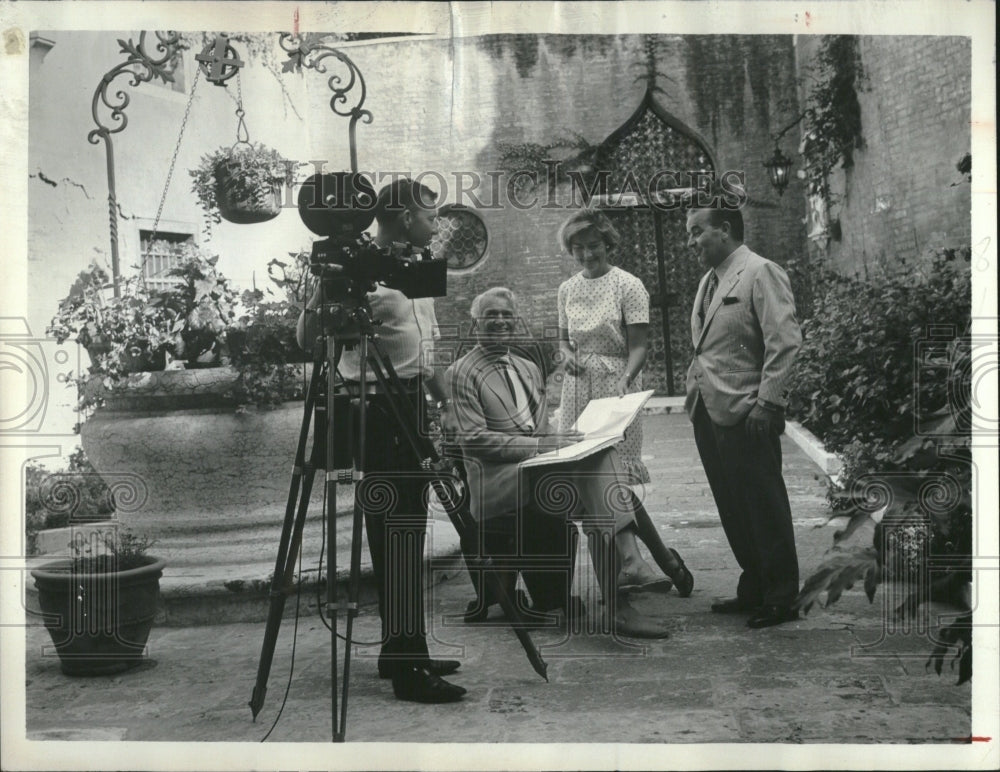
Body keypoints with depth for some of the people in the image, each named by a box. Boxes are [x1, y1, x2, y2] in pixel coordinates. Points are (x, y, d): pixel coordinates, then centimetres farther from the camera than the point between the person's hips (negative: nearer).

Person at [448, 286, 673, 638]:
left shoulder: (529, 368, 26)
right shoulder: (463, 372, 2)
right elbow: (473, 439, -9)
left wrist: (557, 441, -1)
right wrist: (541, 444, -16)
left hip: (540, 465, 7)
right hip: (498, 482, -7)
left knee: (602, 453, -24)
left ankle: (628, 554, -35)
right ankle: (615, 607, -33)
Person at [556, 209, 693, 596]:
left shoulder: (628, 286, -4)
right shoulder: (567, 289, 11)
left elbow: (638, 347, -8)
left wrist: (624, 383, -24)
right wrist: (567, 356, -3)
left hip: (616, 387, -5)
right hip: (578, 390, 5)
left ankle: (666, 559, 9)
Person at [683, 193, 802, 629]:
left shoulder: (760, 273, -9)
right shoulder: (710, 280, 16)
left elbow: (784, 341, -17)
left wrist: (766, 402, -20)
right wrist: (695, 396, 15)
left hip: (745, 417, -9)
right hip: (708, 414, 9)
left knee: (765, 511, 1)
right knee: (732, 510, 16)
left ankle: (781, 600, 13)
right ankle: (752, 589, 29)